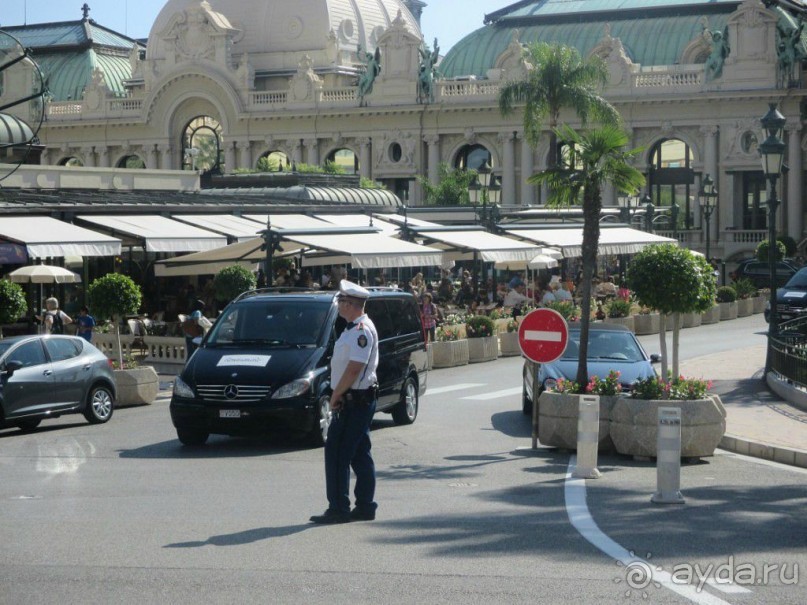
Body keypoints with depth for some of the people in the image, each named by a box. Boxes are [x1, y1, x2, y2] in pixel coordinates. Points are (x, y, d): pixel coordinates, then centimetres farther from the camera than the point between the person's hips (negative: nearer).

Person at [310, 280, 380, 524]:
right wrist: (337, 395, 10)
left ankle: (338, 509, -6)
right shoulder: (354, 329, 15)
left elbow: (354, 368, -23)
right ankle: (365, 506, 16)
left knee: (337, 454, -8)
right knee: (360, 454, 12)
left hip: (355, 401, -10)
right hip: (359, 401, 10)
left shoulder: (362, 330, -17)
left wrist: (336, 395, -14)